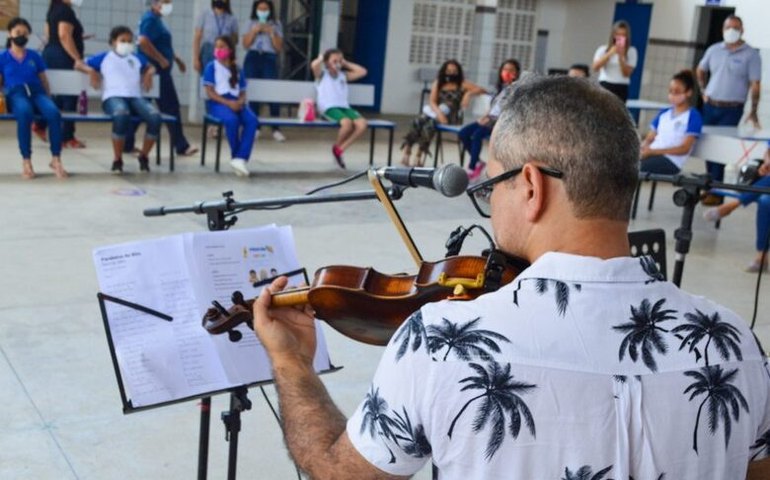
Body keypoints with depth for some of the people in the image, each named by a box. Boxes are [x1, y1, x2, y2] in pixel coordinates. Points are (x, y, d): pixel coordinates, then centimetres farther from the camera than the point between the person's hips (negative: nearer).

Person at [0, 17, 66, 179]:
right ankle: (26, 161, -36)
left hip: (36, 91, 2)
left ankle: (56, 159, -29)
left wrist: (47, 98, 7)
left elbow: (43, 80, 22)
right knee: (25, 113, -42)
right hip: (16, 93, -2)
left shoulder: (34, 56, 24)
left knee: (53, 112, -35)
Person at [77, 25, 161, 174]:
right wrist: (92, 71, 3)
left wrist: (149, 73, 19)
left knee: (155, 116, -32)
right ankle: (117, 160, -25)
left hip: (135, 97, 3)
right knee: (121, 115, -43)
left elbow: (150, 67, 42)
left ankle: (144, 156, -10)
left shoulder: (137, 58, 27)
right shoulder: (104, 58, 19)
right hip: (113, 97, -3)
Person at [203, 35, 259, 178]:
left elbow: (242, 93, 15)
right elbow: (210, 92, -3)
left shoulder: (238, 70, 17)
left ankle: (240, 159, -33)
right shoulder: (211, 67, 6)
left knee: (252, 120, -28)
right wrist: (228, 102, -16)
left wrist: (240, 102, -10)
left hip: (236, 103, 4)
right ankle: (237, 157, -17)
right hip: (218, 102, -4)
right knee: (232, 120, -36)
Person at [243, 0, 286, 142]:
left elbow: (279, 48, 3)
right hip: (252, 59, 2)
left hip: (269, 59, -2)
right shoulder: (251, 24, 12)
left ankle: (276, 129, -9)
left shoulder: (276, 25, 9)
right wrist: (254, 31, -6)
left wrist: (271, 33, -8)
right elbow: (246, 44, 5)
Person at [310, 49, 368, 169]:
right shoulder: (322, 74, 9)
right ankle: (336, 146, -4)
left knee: (362, 124, -24)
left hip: (344, 107, 6)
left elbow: (362, 72, 19)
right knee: (347, 122, -36)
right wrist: (321, 58, 7)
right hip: (329, 108, -5)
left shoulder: (343, 75, 23)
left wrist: (346, 64, 21)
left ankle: (340, 149, -11)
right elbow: (314, 65, -14)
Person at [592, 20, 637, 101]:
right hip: (605, 86, 0)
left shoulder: (631, 51, 5)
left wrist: (621, 56, -13)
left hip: (621, 88, 0)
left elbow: (627, 73, -2)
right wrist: (610, 53, -13)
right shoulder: (603, 49, 7)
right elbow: (595, 67, -6)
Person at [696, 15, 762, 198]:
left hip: (731, 109, -5)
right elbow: (700, 70, 23)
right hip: (710, 106, 5)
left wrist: (753, 112, -11)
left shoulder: (751, 54, -6)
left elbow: (755, 85, -8)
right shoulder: (714, 50, 7)